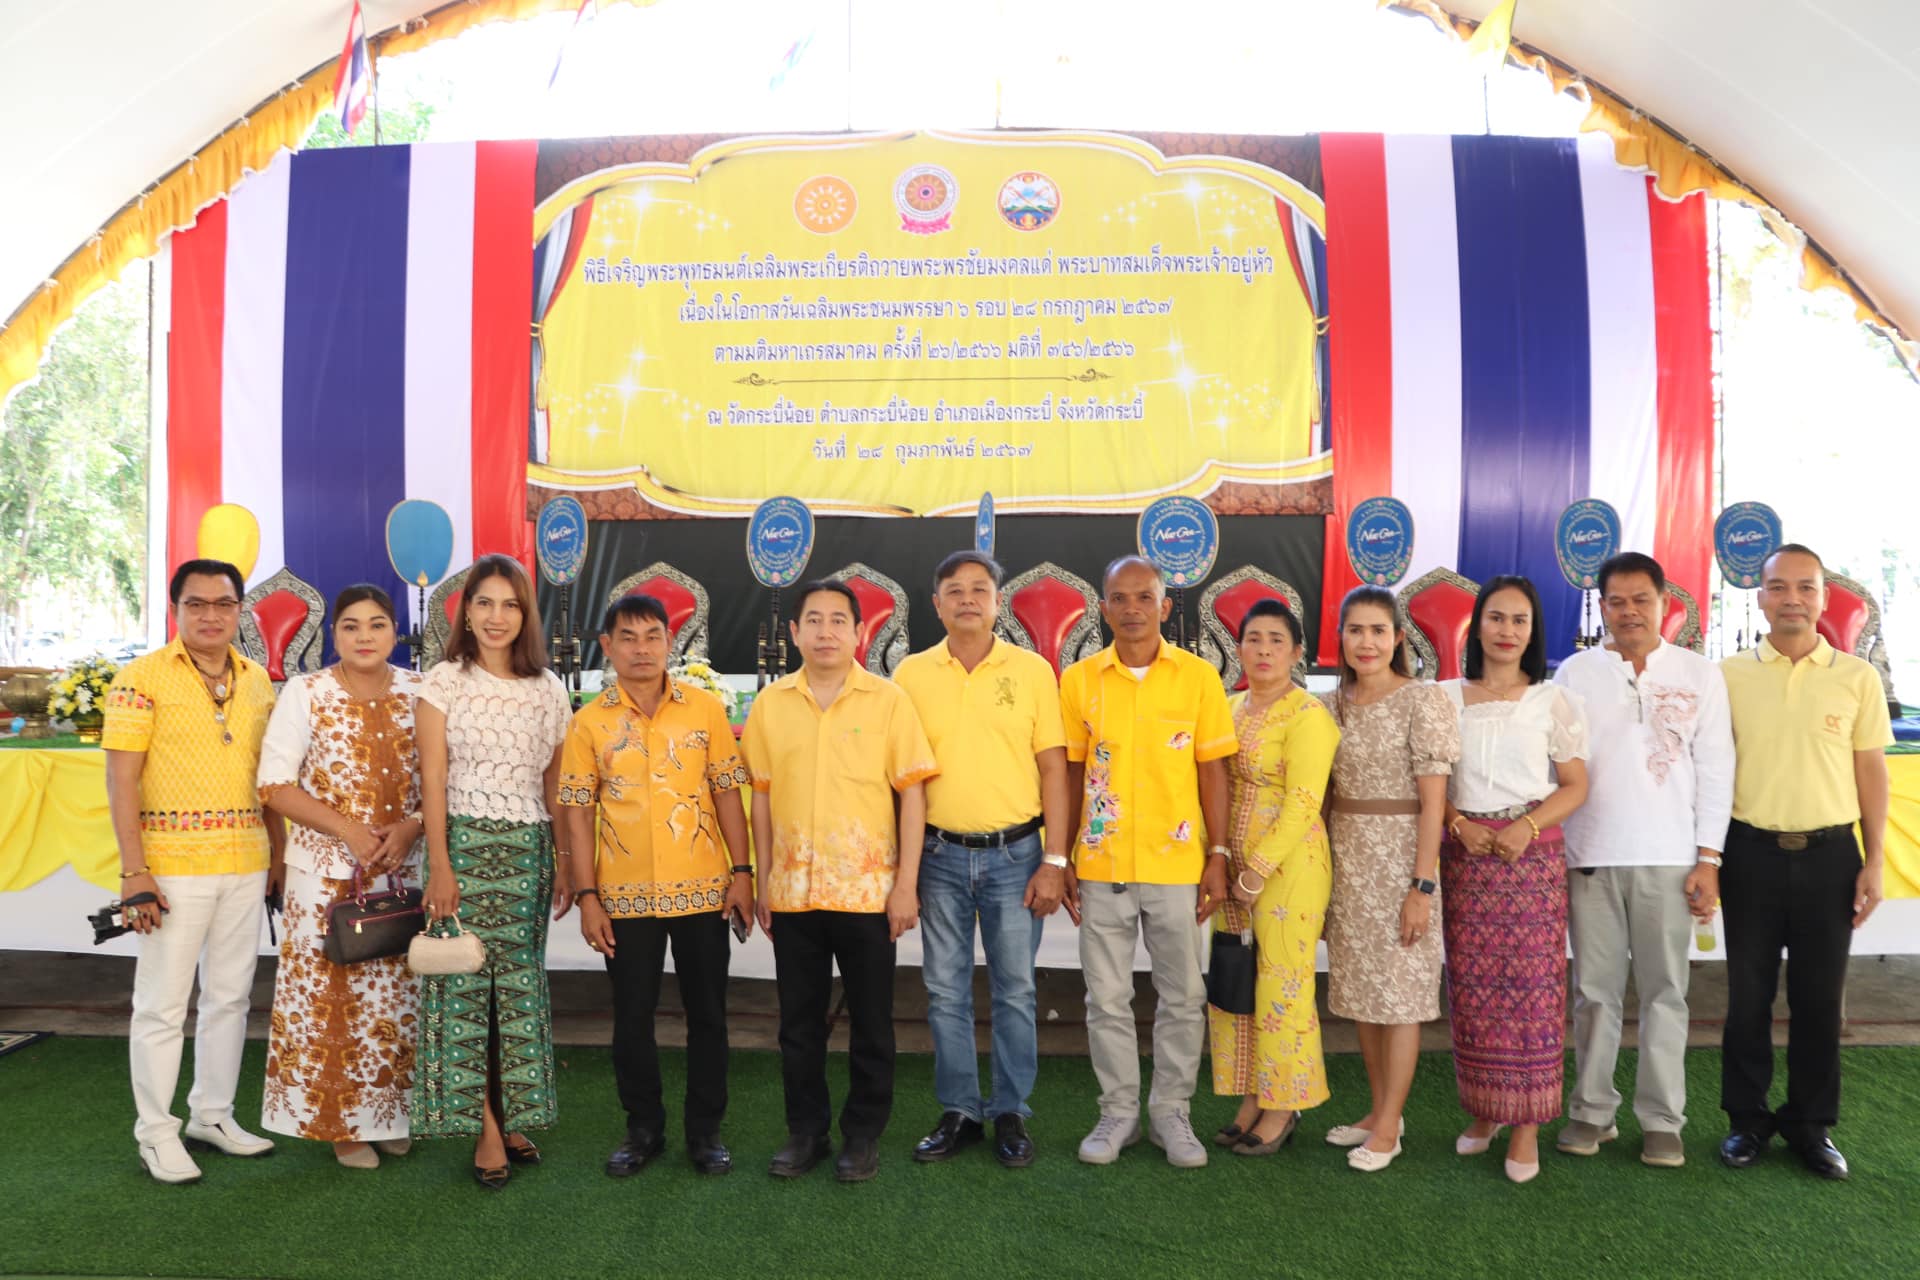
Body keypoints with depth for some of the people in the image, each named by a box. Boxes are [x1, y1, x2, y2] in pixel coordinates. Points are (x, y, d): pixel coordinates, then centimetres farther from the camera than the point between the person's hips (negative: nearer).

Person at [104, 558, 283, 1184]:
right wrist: (133, 871, -14)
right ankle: (156, 1133, 18)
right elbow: (121, 780, -9)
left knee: (231, 995, 14)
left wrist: (278, 855, 11)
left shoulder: (257, 680, 9)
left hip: (246, 866, 5)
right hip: (173, 868, -5)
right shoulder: (142, 678, -6)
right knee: (162, 1004, 4)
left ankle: (213, 1114, 29)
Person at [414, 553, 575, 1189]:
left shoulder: (548, 689, 8)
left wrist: (564, 863, 6)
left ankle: (513, 1116, 19)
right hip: (464, 843, -3)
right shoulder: (443, 681, 0)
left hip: (528, 850, 3)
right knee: (465, 982, -1)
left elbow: (555, 786, 10)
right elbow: (432, 779, -4)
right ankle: (486, 1128, 9)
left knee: (521, 982, 6)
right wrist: (439, 866, -11)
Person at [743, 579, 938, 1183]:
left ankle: (863, 1133, 25)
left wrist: (907, 883, -8)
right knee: (799, 1020, 13)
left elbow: (912, 793, -4)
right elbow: (762, 795, 9)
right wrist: (762, 881, 7)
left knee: (871, 1020, 8)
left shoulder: (889, 699, -4)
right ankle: (805, 1131, 29)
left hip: (868, 889, -2)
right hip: (793, 890, 3)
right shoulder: (770, 703, 4)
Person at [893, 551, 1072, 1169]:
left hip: (1014, 853, -1)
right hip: (940, 855, 1)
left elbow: (1053, 768, 0)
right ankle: (958, 1112, 24)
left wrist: (1055, 860, -6)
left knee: (1014, 990, 7)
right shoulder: (912, 674, 3)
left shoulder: (1032, 670, 0)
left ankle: (1010, 1113, 22)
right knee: (946, 991, 9)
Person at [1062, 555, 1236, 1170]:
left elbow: (1211, 771, 1)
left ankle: (1172, 1113, 25)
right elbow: (1072, 773, 6)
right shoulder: (1079, 680, 1)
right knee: (1107, 999, 9)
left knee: (1183, 997, 9)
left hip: (1176, 862, 0)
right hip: (1101, 864, 1)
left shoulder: (1198, 676, -1)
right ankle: (1118, 1112, 25)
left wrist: (1218, 855, -3)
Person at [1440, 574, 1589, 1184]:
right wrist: (1458, 823, -10)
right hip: (1465, 853, 1)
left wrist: (1527, 826, -12)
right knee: (1470, 984, 4)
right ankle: (1483, 1110, 20)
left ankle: (1525, 1123, 8)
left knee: (1531, 984, -2)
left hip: (1532, 854, -1)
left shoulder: (1551, 701, 5)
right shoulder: (1447, 698, 7)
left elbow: (1575, 785, 3)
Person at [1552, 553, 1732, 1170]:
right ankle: (1592, 1110, 19)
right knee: (1595, 990, 8)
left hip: (1669, 859, 0)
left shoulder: (1699, 675, 5)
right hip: (1589, 857, 0)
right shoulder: (1575, 673, 4)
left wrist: (1709, 858, -2)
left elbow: (1715, 770, 3)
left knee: (1664, 992, 6)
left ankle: (1662, 1120, 18)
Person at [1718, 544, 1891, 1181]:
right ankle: (1747, 1118, 22)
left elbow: (1870, 771, 4)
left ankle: (1812, 1123, 25)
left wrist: (1874, 860, 0)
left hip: (1829, 853, 1)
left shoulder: (1857, 678, 1)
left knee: (1819, 997, 10)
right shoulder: (1730, 675, 0)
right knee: (1748, 993, 8)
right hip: (1751, 852, 0)